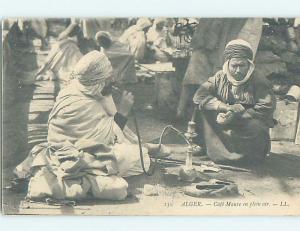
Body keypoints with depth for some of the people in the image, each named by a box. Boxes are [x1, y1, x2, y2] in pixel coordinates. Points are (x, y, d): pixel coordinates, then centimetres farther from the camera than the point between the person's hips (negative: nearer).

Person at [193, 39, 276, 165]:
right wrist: (226, 107, -25)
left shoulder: (260, 83, -9)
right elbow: (199, 96, -11)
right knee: (203, 111, -17)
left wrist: (236, 116, -28)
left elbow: (266, 108, -22)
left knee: (257, 127, -36)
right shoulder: (220, 78, 1)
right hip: (221, 130, 3)